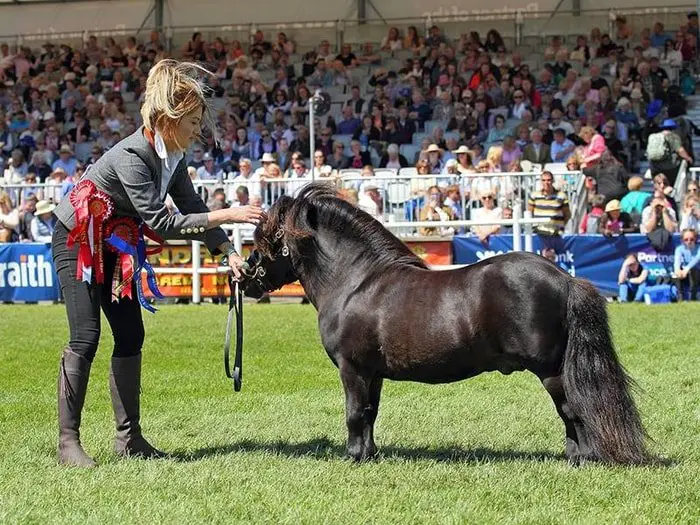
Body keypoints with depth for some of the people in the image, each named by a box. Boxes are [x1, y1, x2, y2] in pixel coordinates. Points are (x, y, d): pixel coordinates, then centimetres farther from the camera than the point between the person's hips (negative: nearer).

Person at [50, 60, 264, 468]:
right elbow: (161, 224, -33)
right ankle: (68, 442, -10)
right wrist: (226, 216, -34)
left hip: (114, 245, 8)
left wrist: (230, 253, -10)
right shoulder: (132, 156, -30)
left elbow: (192, 208, 2)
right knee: (86, 338, -14)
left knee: (131, 335, 4)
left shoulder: (174, 157, -4)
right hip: (76, 240, -8)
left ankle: (129, 436, 9)